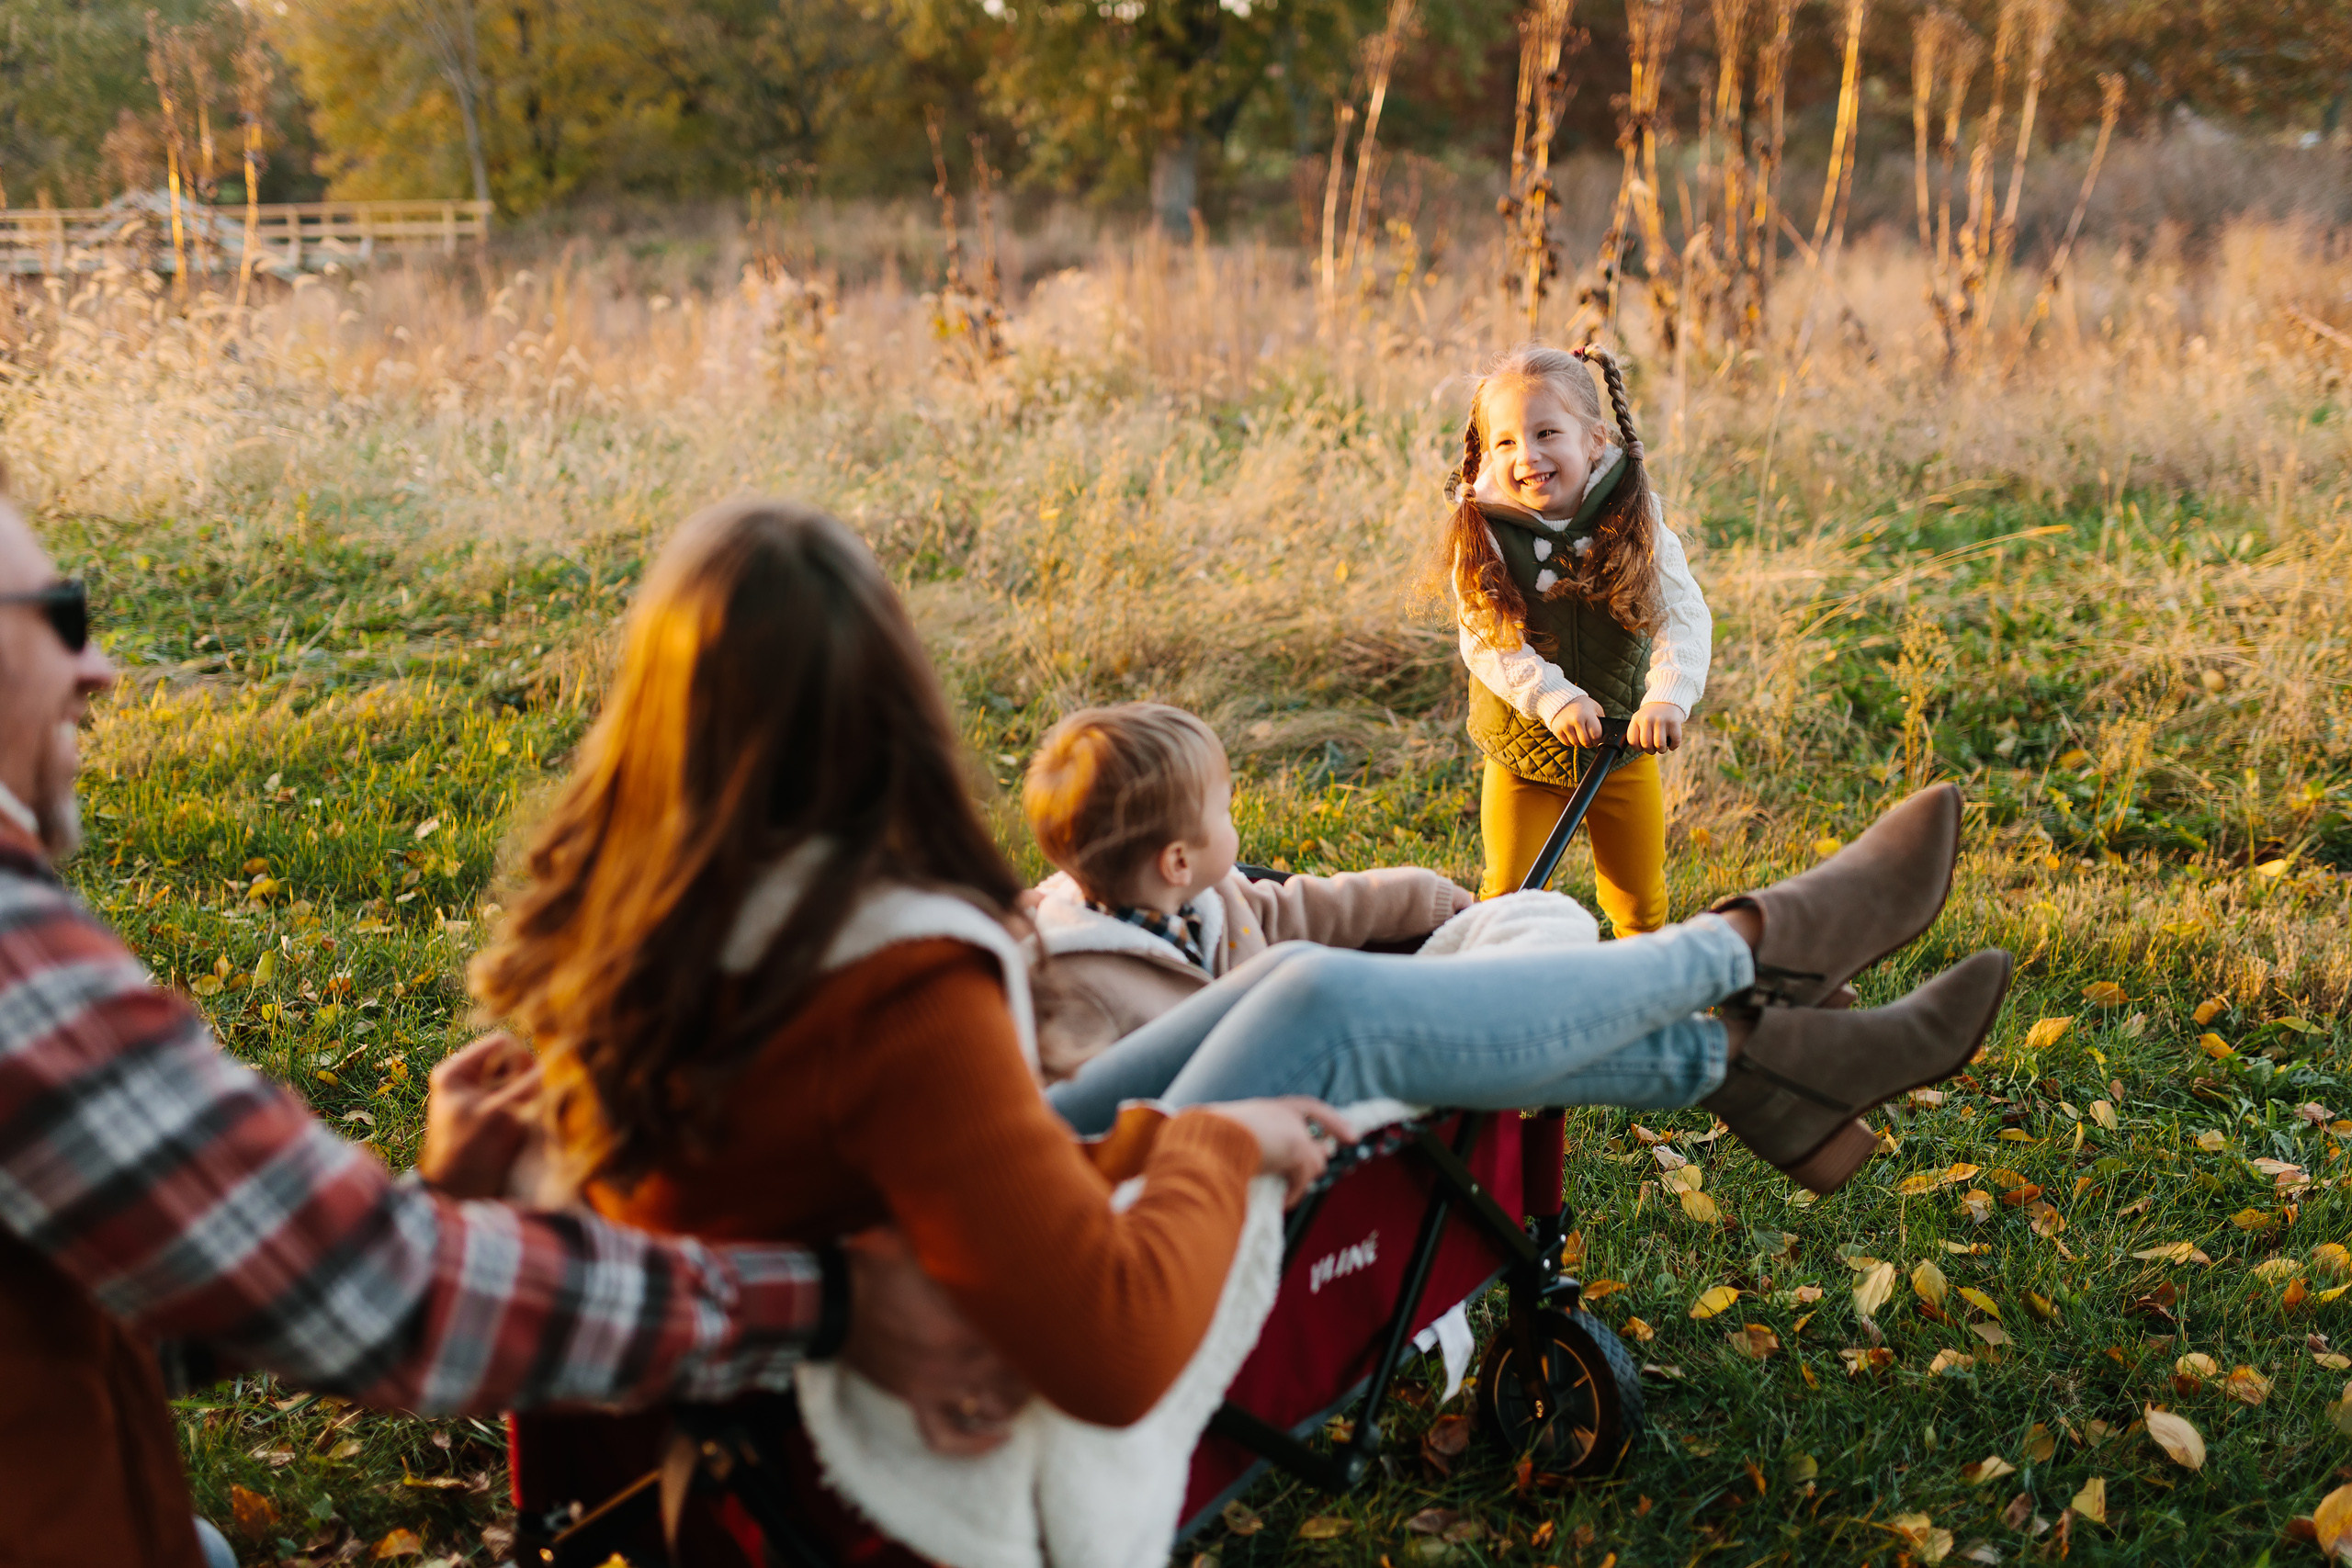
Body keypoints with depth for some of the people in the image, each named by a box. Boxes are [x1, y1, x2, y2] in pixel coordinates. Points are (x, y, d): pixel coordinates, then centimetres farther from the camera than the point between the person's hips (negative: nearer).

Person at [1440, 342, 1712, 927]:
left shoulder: (1633, 519, -13)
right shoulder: (1480, 534, -16)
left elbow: (1684, 615, -19)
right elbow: (1486, 642, -22)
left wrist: (1669, 697, -36)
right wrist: (1553, 698, -36)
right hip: (1523, 753, -2)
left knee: (1640, 900, 17)